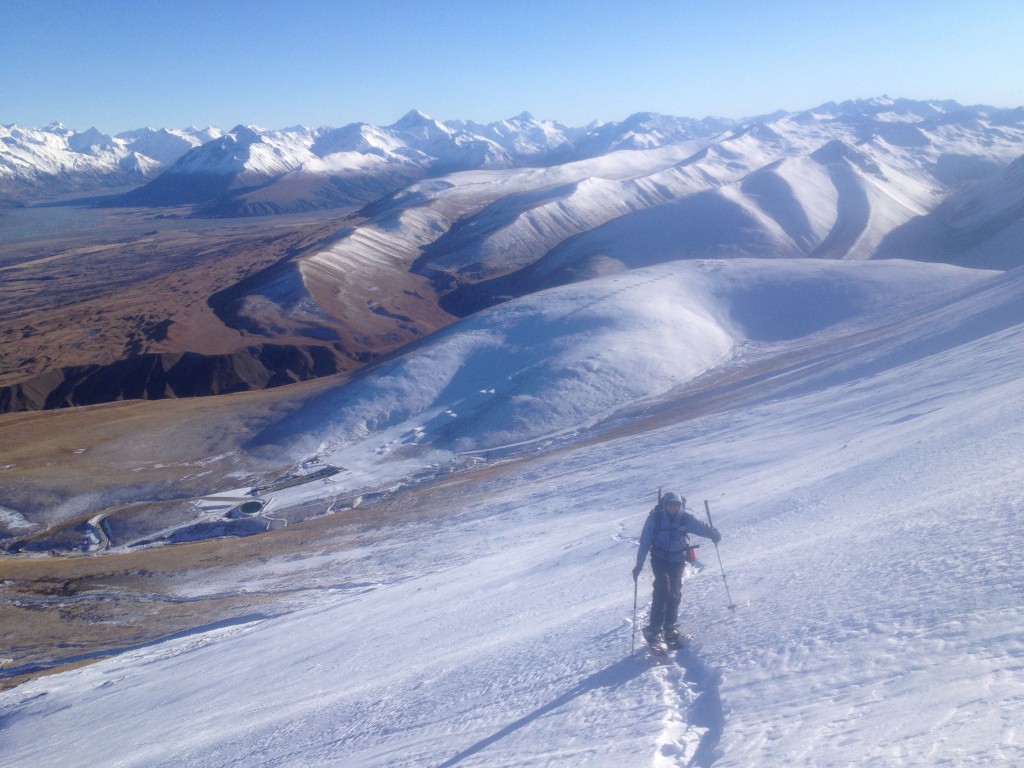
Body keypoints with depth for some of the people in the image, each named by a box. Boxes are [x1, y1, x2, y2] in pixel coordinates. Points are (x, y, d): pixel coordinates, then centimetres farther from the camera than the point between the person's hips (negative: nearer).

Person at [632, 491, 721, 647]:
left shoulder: (685, 519, -9)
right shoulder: (655, 518, -13)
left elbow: (701, 527, -21)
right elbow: (645, 542, -8)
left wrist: (713, 533, -44)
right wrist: (639, 564, -9)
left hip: (678, 560, 2)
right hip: (659, 559, -2)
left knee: (675, 593, 1)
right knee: (662, 590, -17)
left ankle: (669, 628, 16)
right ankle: (654, 628, -12)